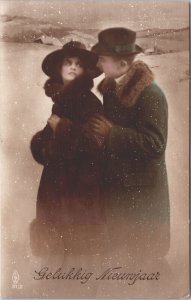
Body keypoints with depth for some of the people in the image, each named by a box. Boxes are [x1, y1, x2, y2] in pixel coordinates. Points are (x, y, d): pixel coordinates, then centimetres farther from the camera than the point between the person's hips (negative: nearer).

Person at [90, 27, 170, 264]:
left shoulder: (151, 94, -20)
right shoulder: (111, 88, 3)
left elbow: (154, 144, -25)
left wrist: (111, 132, -24)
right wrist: (96, 127, -1)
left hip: (141, 187, -7)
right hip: (115, 181, 7)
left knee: (142, 250, 8)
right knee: (118, 244, 22)